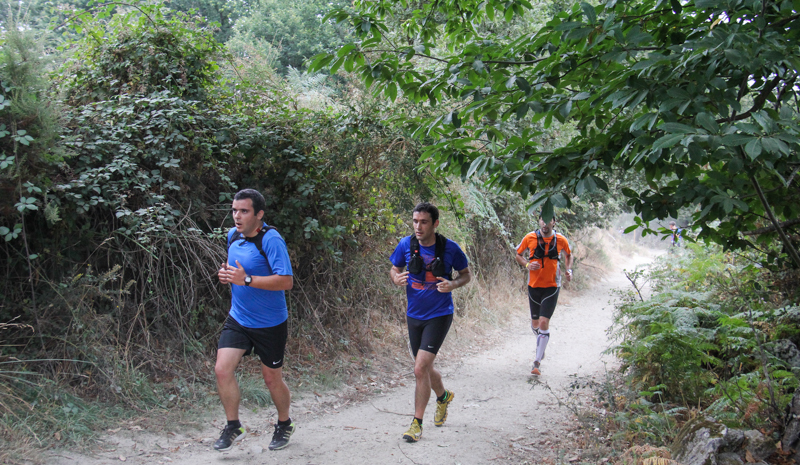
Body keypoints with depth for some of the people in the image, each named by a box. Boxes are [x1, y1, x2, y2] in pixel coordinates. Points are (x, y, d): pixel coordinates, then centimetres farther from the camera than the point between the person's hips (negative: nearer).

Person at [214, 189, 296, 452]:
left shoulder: (271, 240, -20)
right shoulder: (233, 235, 3)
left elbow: (286, 281, -28)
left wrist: (246, 279, -32)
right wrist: (226, 274, -2)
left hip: (270, 324, -6)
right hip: (238, 319, 6)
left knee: (272, 379, 9)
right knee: (222, 369, -8)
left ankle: (284, 425, 35)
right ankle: (233, 427, 12)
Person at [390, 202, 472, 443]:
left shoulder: (450, 248, -11)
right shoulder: (406, 245, -4)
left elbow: (466, 274, 3)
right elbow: (394, 269, 10)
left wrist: (453, 284, -18)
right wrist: (396, 278, -13)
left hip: (439, 315, -4)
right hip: (414, 315, 4)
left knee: (420, 369, -14)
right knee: (425, 369, 17)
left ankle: (417, 423, 1)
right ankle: (444, 396, 49)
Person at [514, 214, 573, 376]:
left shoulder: (561, 240, -4)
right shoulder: (530, 238, -5)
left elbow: (568, 255, 17)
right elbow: (518, 255, 8)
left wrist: (569, 270, 0)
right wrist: (527, 264, -11)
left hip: (552, 287, -2)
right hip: (533, 285, 2)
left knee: (544, 322, -13)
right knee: (535, 324, 13)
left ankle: (537, 362, -7)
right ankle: (542, 346, 47)